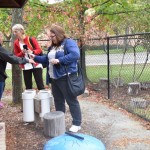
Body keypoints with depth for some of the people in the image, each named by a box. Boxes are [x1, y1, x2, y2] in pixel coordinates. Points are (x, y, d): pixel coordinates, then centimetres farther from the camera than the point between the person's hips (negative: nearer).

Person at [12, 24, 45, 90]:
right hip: (25, 67, 4)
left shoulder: (31, 39, -6)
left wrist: (32, 52, -25)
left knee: (40, 85, -3)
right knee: (28, 87, 8)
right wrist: (22, 53, -14)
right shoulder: (16, 43, 5)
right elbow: (16, 56, 5)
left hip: (36, 65, -4)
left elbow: (39, 50, -6)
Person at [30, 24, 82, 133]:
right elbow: (47, 59, 23)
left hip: (66, 77, -9)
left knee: (71, 101, -1)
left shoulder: (69, 42, -10)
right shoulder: (53, 46, 17)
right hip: (54, 78, 9)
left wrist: (59, 60, -25)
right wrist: (35, 57, 12)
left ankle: (77, 124, 8)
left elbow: (75, 54, -25)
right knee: (58, 101, 17)